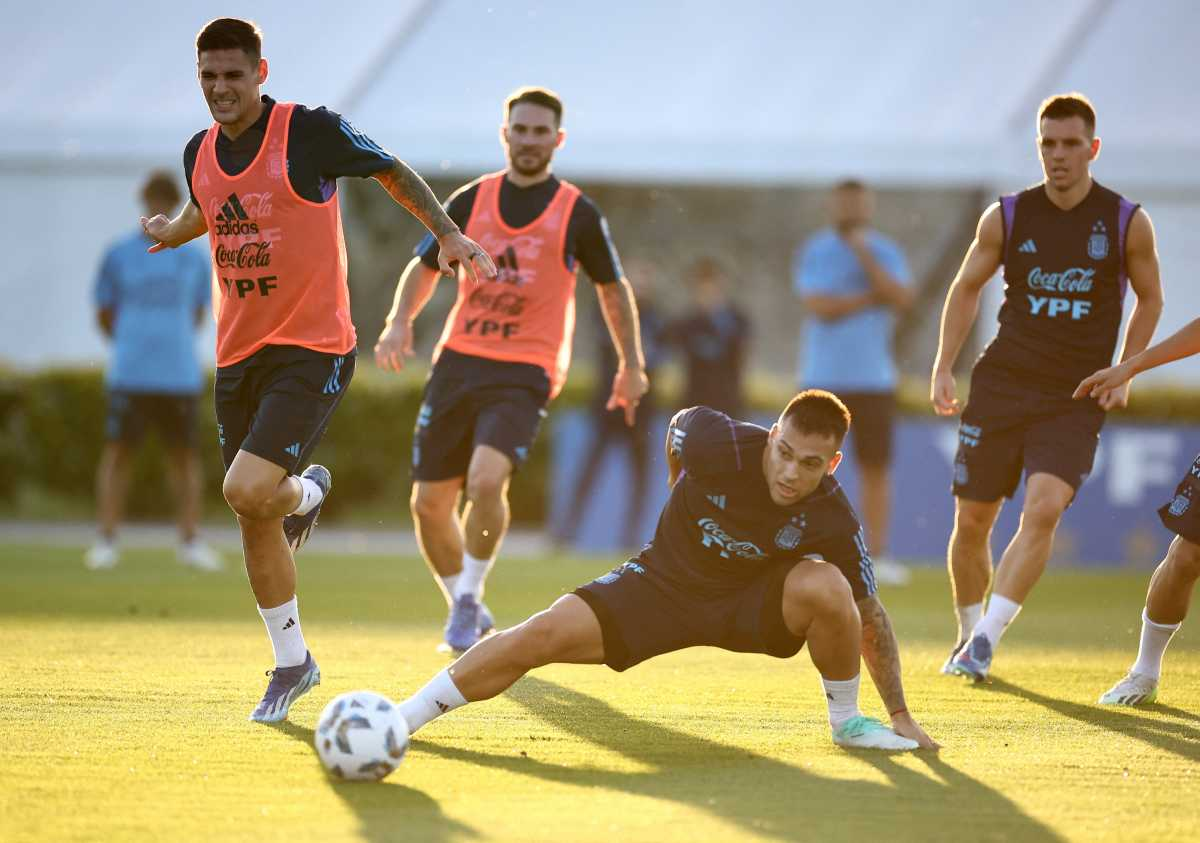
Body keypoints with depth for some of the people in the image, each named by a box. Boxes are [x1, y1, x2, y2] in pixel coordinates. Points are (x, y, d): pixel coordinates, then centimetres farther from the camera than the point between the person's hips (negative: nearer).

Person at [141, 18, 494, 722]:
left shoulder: (310, 131, -12)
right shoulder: (200, 153, 4)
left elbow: (393, 173, 0)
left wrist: (448, 233, -7)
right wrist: (175, 231, 38)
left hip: (313, 352, -6)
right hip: (238, 354, 6)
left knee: (247, 492, -22)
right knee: (255, 523, 7)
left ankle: (304, 492, 14)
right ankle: (293, 663, 25)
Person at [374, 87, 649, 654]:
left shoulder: (578, 214, 0)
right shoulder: (471, 201, 8)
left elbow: (613, 288, 13)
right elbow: (424, 267, 17)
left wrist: (631, 364, 12)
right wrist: (400, 321, 0)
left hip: (525, 372, -4)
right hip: (458, 362, 4)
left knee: (487, 479, -28)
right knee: (429, 502, 3)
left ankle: (469, 599, -7)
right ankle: (465, 613, 25)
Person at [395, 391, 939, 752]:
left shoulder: (833, 523, -25)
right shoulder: (715, 441, -27)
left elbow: (870, 616, -10)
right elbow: (679, 429, 1)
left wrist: (900, 714, -8)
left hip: (749, 605, 0)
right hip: (665, 583, 1)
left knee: (825, 585, -33)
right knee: (542, 636, -18)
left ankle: (846, 720, -6)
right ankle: (403, 719, -5)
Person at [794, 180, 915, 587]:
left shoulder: (886, 253, 8)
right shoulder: (813, 252, 2)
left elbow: (902, 299, -9)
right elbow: (819, 307, -12)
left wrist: (866, 257, -12)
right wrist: (873, 298, -10)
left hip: (874, 380, 2)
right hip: (823, 379, -2)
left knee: (876, 467, 0)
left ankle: (876, 557, 4)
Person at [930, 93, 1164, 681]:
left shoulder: (1128, 223, -2)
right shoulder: (1007, 217, 1)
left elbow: (1150, 299, 12)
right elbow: (967, 287, 14)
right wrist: (943, 366, 6)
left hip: (1077, 398, -2)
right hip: (1001, 384, 2)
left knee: (1044, 509, -22)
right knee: (971, 521, 2)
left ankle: (987, 637, -20)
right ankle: (967, 636, 23)